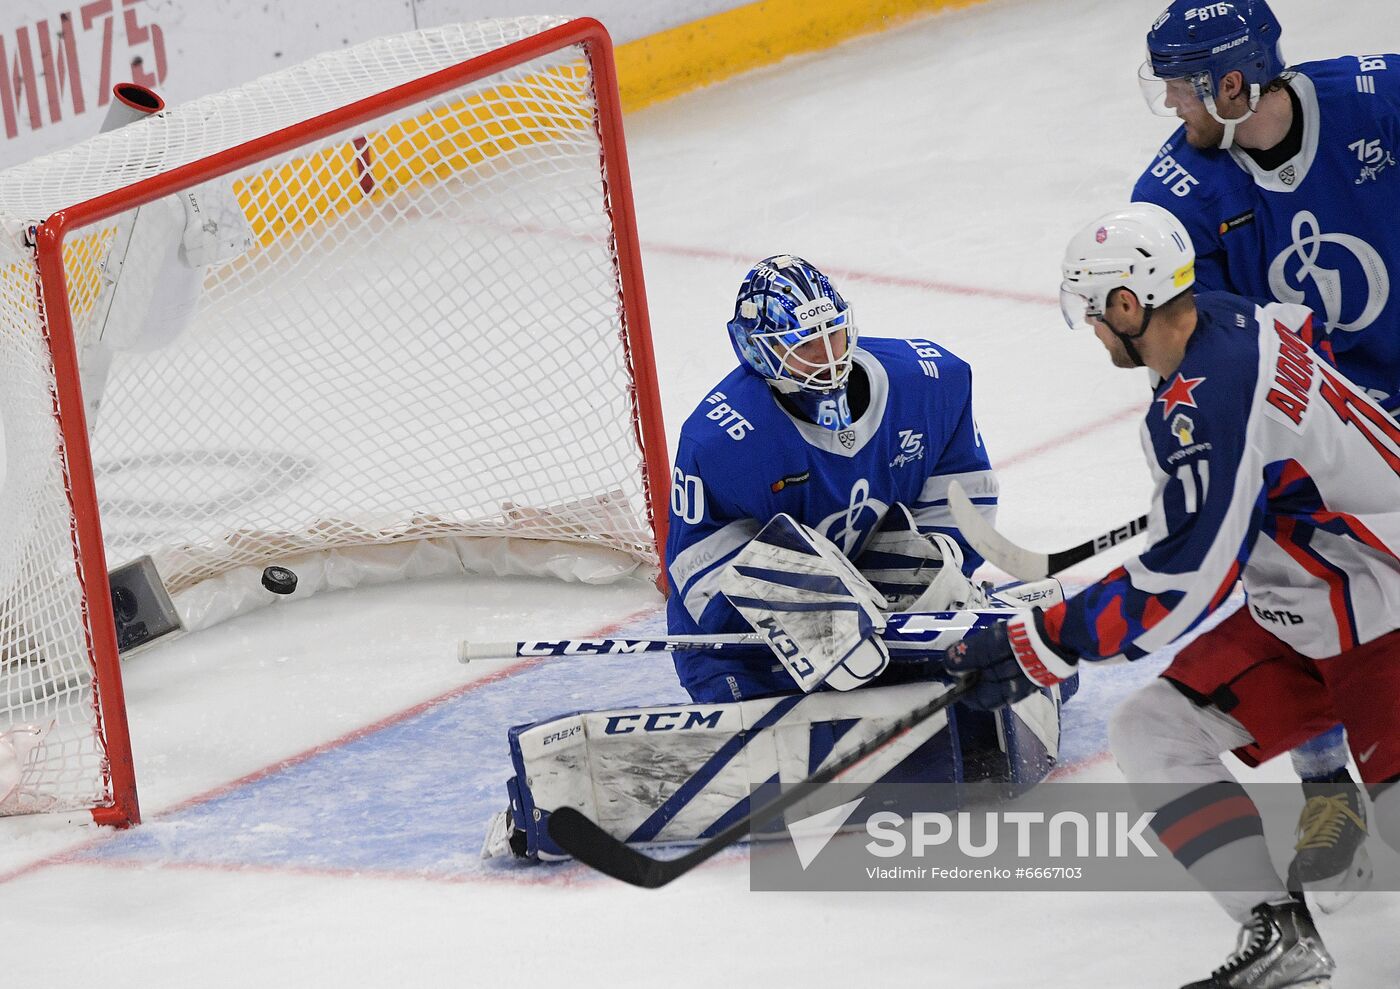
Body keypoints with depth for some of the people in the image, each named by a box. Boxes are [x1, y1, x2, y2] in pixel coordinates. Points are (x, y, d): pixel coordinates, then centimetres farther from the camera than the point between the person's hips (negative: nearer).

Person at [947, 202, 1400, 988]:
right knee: (1154, 733, 4)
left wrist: (1040, 648, -20)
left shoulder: (1204, 406, -25)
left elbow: (1179, 586, -26)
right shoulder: (1232, 322, 3)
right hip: (1304, 608, 10)